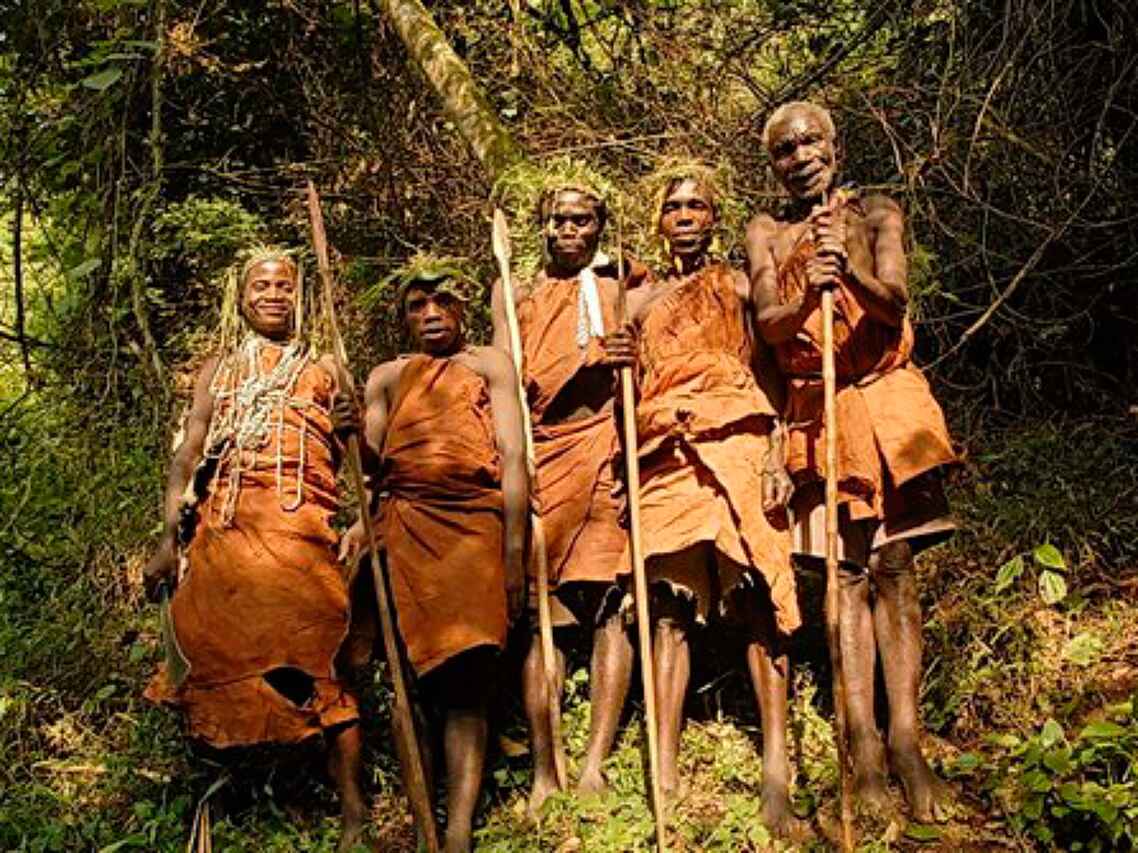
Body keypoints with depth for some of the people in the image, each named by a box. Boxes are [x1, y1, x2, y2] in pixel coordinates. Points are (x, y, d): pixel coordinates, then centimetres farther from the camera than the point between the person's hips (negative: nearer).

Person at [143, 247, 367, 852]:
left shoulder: (322, 371, 18)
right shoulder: (217, 371, 21)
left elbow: (346, 463, 17)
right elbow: (188, 456, 14)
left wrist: (347, 433, -7)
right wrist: (168, 540, 4)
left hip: (301, 528, -2)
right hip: (223, 529, 3)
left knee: (314, 663, -9)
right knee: (220, 653, -3)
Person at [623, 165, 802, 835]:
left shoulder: (740, 288, 12)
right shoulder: (642, 301, 20)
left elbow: (772, 377, 5)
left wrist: (777, 455, -9)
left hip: (736, 450, -2)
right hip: (666, 459, 3)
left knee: (757, 601, -8)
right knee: (670, 609, -3)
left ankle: (777, 774, -7)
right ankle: (665, 778, -2)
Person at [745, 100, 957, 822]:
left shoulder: (876, 214, 6)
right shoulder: (767, 234, 9)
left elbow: (895, 301, -10)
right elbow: (768, 323, -5)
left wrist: (851, 273, -32)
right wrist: (810, 293, -27)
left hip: (883, 399, 0)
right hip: (813, 410, 1)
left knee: (893, 566, -4)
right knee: (846, 571, -2)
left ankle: (906, 741, -4)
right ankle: (863, 744, 0)